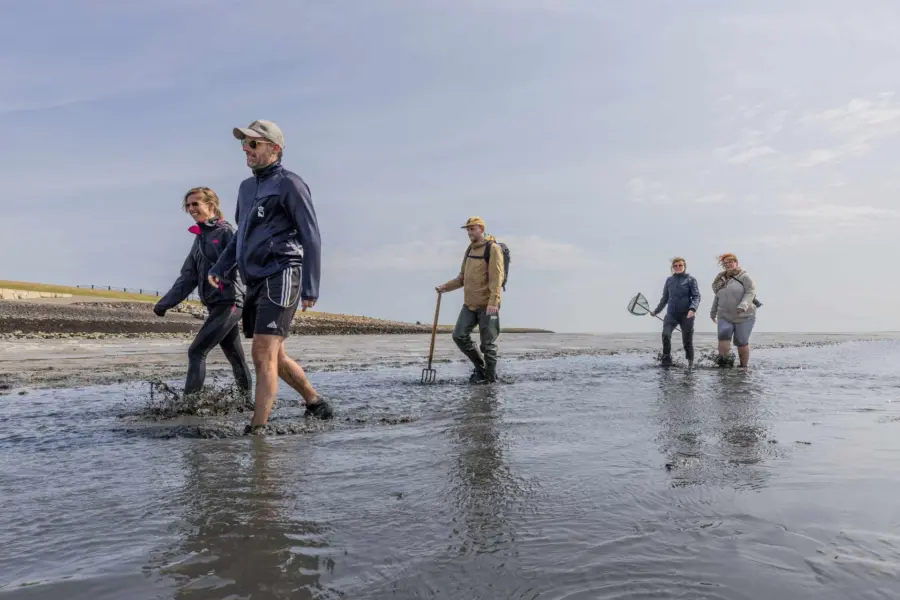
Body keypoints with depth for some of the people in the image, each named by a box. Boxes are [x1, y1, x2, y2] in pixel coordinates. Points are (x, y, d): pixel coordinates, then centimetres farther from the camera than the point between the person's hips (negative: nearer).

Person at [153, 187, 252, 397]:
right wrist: (165, 303, 14)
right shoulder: (200, 237, 16)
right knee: (235, 356, 14)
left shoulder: (226, 232, -7)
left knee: (197, 351, -13)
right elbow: (188, 277, 18)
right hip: (215, 305, 7)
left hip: (229, 302, -7)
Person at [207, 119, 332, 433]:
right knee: (273, 355, 16)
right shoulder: (246, 187, 19)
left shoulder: (289, 184, -5)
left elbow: (311, 238, -9)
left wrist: (310, 287, -16)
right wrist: (220, 269, 12)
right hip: (256, 282, 9)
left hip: (281, 277, -9)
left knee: (264, 354, -14)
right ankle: (315, 403, 32)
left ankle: (257, 428, -11)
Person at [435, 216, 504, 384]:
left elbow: (496, 278, -16)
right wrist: (445, 287, 10)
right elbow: (463, 277, 23)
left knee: (488, 343, -1)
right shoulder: (470, 249, 16)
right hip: (469, 304, 7)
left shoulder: (492, 248, -8)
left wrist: (493, 302, -24)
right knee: (459, 336, 2)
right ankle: (480, 366, 20)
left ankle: (490, 377, 14)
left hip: (487, 305, -7)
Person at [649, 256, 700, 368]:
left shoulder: (690, 279, 3)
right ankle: (666, 359, -6)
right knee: (665, 334, -19)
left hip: (686, 315, -2)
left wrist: (693, 309, -20)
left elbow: (696, 296, -3)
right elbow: (665, 298, 22)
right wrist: (656, 311, 25)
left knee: (687, 340, 2)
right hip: (671, 314, 2)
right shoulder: (669, 280, 13)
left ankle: (690, 362, 18)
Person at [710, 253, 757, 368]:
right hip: (724, 317, 4)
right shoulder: (721, 280, 14)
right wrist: (713, 312, 29)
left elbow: (751, 292, -14)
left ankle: (744, 366, 15)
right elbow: (717, 297, 24)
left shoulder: (744, 277, -3)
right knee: (723, 335, -20)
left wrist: (744, 305, -29)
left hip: (744, 317, -4)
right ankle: (724, 360, -15)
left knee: (741, 342, 0)